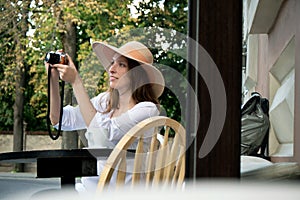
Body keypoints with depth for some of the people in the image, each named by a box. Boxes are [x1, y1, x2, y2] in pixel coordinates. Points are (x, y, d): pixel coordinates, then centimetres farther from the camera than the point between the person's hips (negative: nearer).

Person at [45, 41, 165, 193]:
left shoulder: (147, 109, -10)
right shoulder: (105, 101, 11)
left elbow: (104, 133, -22)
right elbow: (59, 120, 12)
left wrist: (76, 82, -20)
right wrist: (53, 79, 0)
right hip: (87, 188, 6)